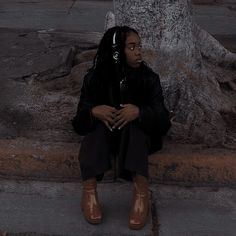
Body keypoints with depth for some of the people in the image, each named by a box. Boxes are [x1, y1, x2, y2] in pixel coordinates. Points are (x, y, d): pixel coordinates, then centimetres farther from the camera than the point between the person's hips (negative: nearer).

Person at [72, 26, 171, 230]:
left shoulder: (149, 78, -9)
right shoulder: (95, 77, -7)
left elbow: (162, 117, -14)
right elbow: (81, 115, -7)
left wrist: (139, 111, -36)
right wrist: (94, 111, -31)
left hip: (136, 136, -1)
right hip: (103, 134, 1)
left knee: (134, 122, -32)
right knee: (98, 120, -30)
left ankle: (141, 190, -48)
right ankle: (89, 188, -43)